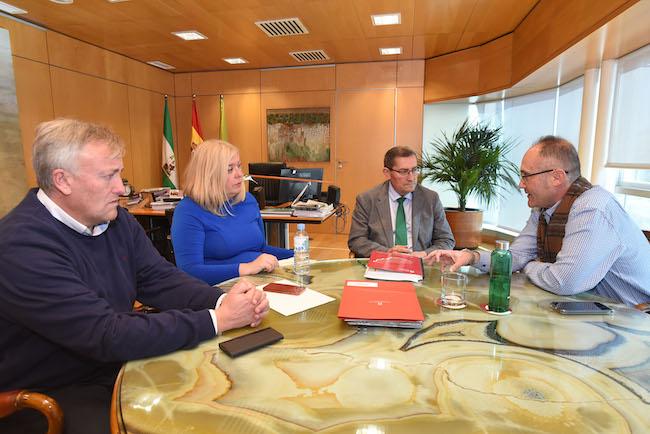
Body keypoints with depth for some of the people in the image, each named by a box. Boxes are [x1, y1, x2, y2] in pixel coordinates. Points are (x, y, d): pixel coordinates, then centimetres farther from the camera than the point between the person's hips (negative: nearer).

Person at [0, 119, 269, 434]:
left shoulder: (117, 221, 0)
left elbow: (161, 280, -3)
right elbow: (108, 336, -30)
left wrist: (223, 300, -22)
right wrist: (218, 319, -28)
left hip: (118, 364, 6)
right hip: (50, 395, -6)